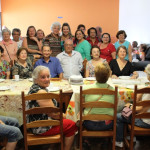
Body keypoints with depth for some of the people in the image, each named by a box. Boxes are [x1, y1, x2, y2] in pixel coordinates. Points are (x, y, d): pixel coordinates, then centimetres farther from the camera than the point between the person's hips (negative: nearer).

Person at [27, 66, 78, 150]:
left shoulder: (34, 88, 7)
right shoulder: (41, 92, -24)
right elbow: (53, 114, -21)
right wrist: (65, 116, -2)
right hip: (41, 128, -10)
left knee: (66, 121, 26)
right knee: (72, 125, 2)